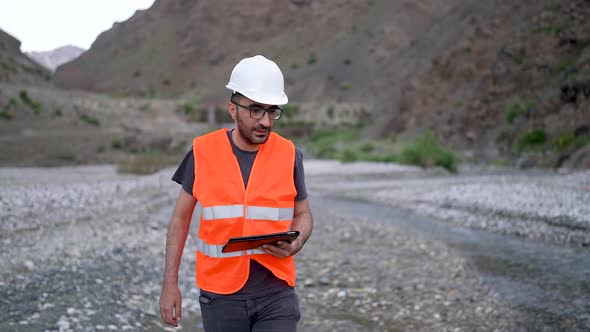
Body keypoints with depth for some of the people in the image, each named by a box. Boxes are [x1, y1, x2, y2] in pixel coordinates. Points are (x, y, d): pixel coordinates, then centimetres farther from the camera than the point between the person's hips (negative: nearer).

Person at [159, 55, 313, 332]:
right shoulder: (203, 152, -4)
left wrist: (297, 242, -13)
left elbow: (303, 215, 10)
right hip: (221, 294, 0)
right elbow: (181, 217, 5)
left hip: (275, 292, 0)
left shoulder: (289, 155, -3)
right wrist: (170, 284, 1)